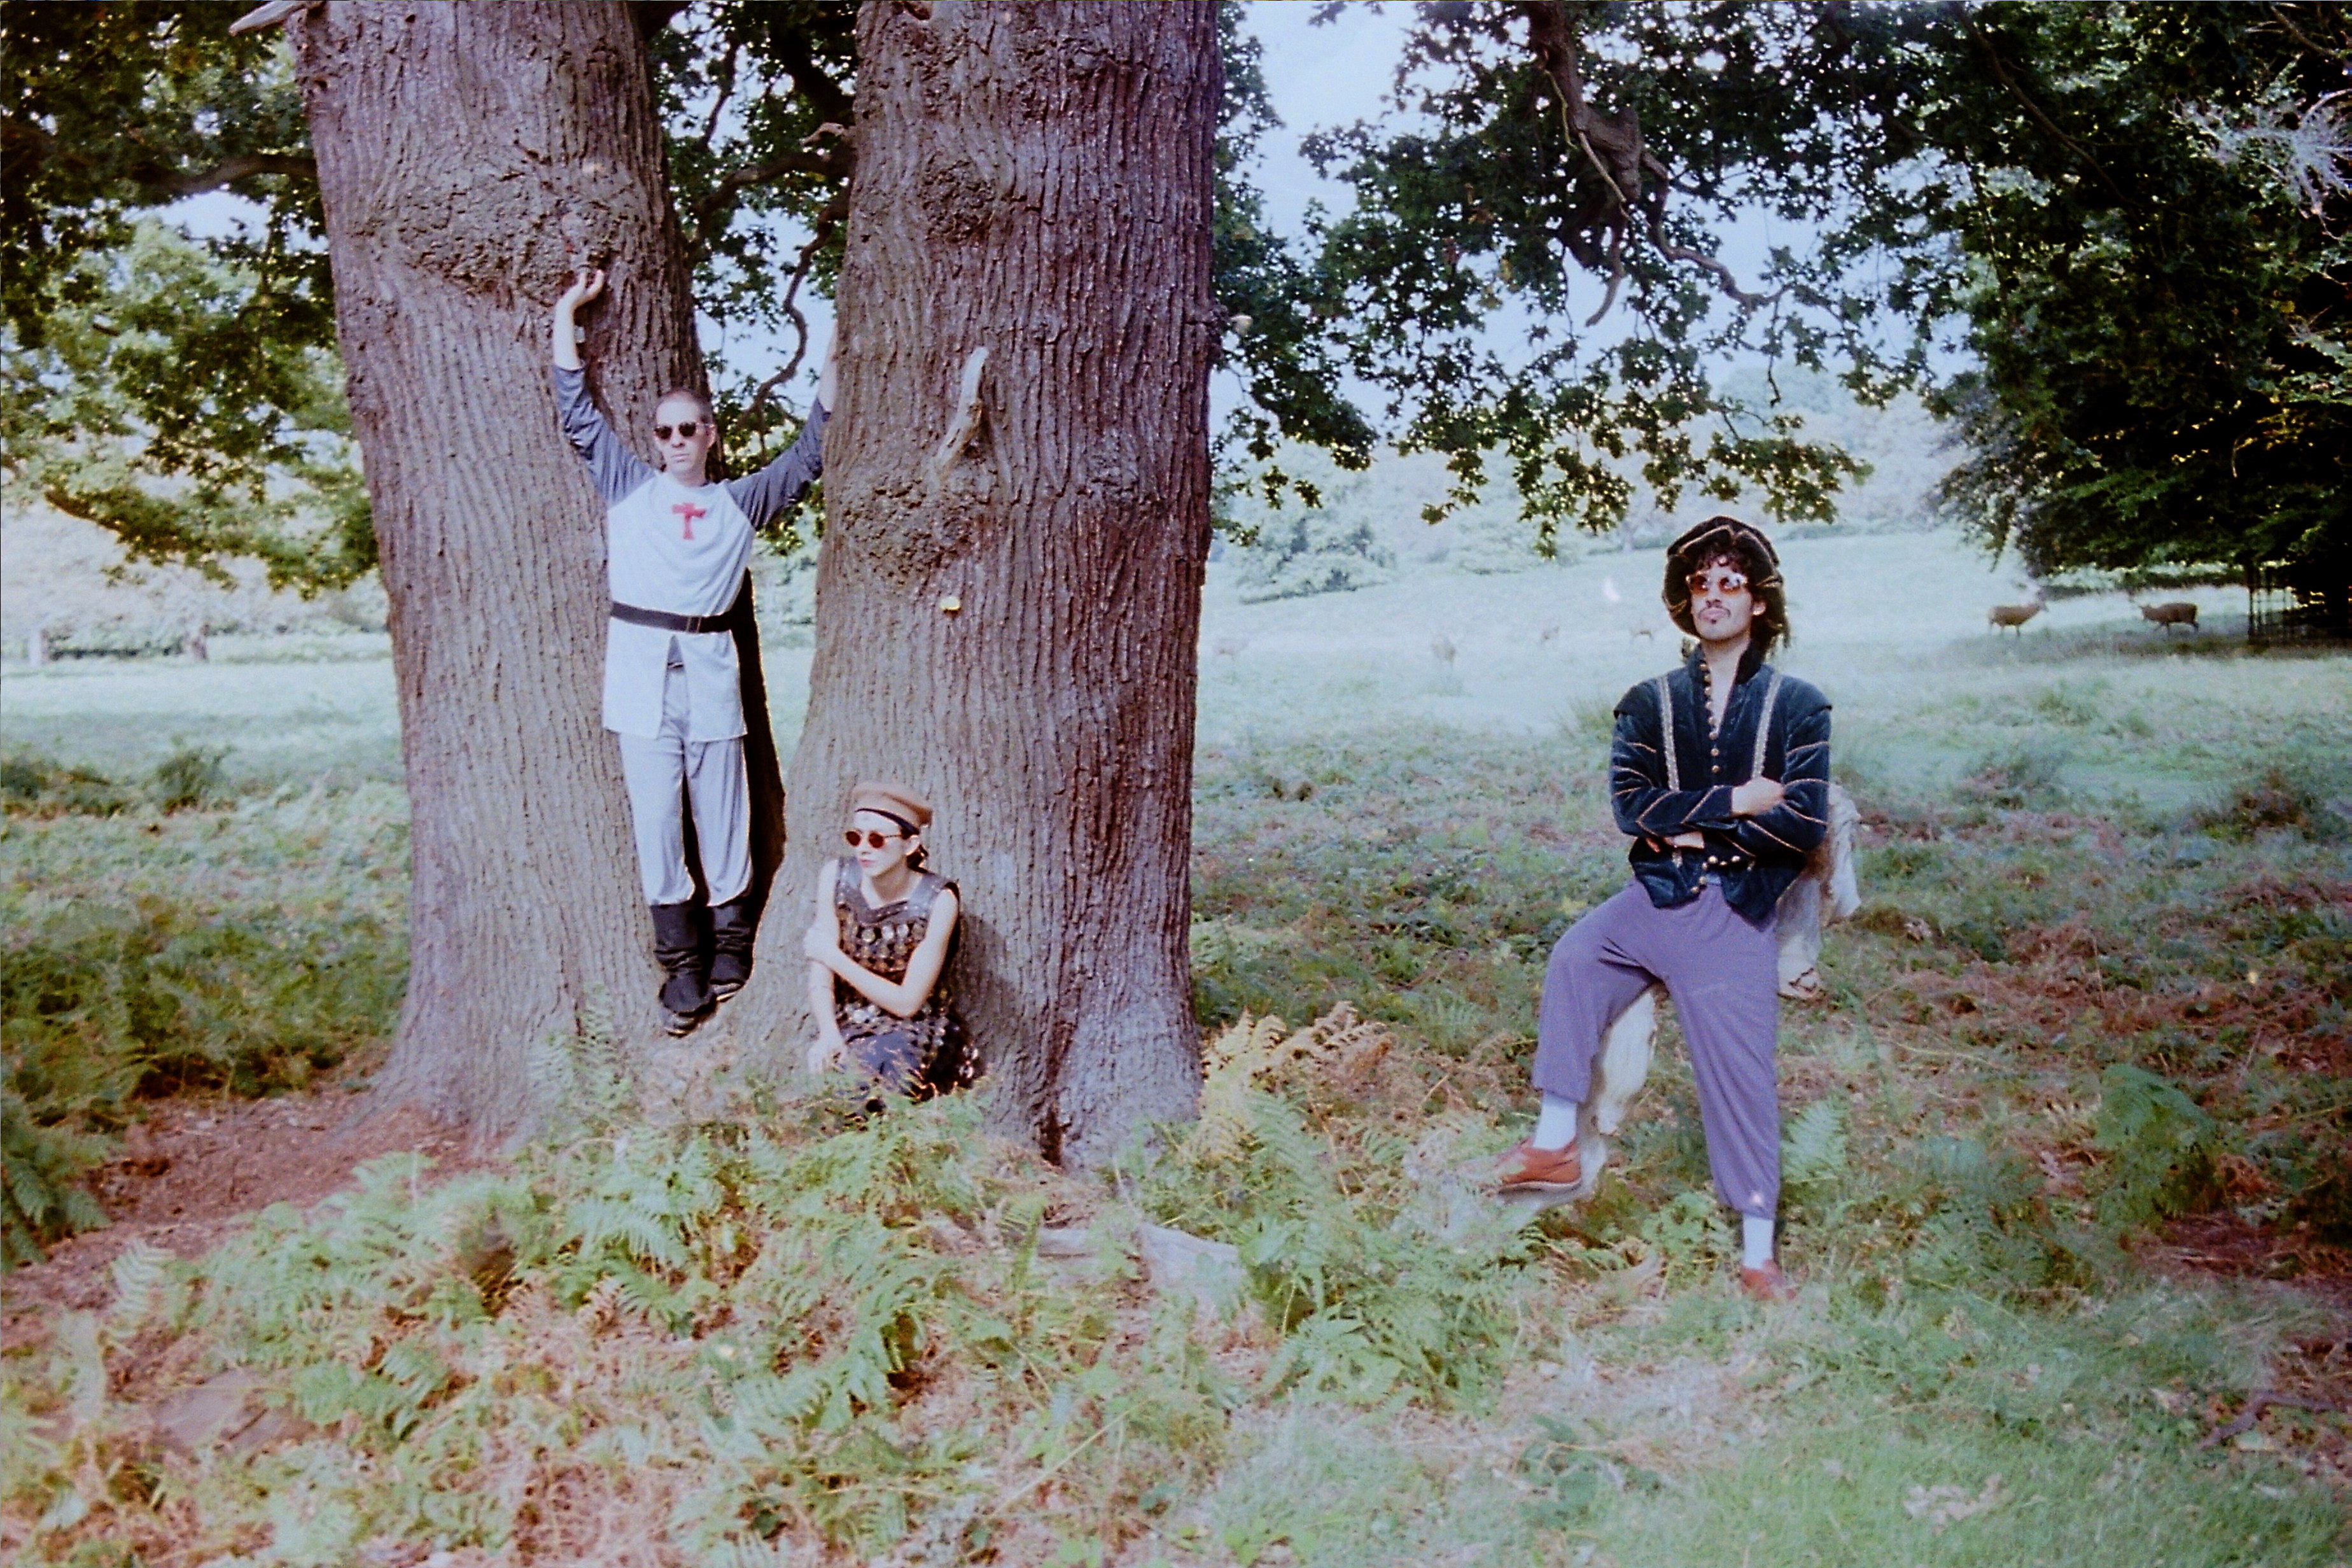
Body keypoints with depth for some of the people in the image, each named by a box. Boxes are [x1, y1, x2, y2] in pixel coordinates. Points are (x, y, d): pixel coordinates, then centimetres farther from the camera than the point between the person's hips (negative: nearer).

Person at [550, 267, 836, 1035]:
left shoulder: (740, 503, 14)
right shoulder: (627, 484, 13)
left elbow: (807, 458, 21)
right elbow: (576, 409, 14)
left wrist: (831, 372, 21)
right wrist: (568, 309, 17)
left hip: (709, 665, 1)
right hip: (640, 663, 0)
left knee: (723, 810, 2)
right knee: (653, 812, -3)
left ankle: (731, 944, 14)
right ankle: (680, 962, 2)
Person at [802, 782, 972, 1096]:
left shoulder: (937, 900, -14)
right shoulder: (836, 878, -6)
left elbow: (907, 1003, -14)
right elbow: (820, 979, -8)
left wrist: (834, 957, -19)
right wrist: (828, 1035, -27)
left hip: (912, 1032, -2)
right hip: (847, 1026, 2)